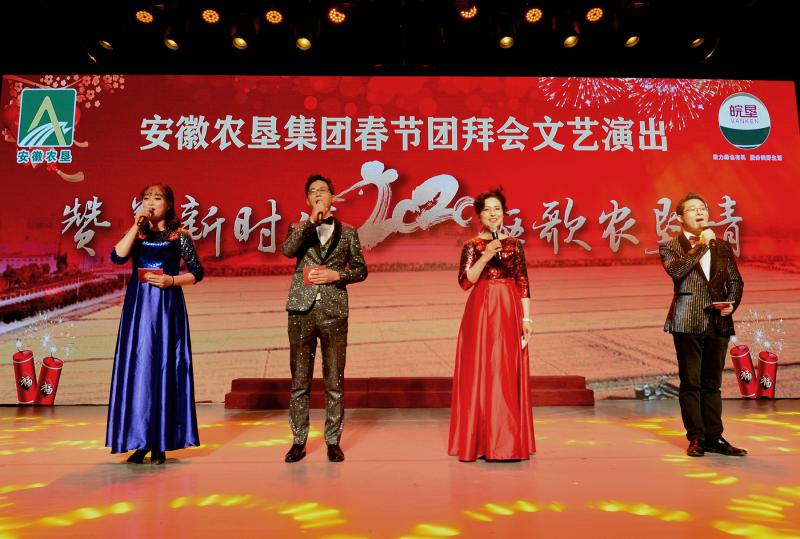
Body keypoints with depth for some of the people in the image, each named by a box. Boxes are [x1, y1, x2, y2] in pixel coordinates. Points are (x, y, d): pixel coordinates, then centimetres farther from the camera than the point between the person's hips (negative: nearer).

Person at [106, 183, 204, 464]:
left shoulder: (179, 235, 4)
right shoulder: (136, 233, 11)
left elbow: (197, 273, 3)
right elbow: (117, 257, -7)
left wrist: (171, 280, -11)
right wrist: (136, 227, -8)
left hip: (167, 307, -2)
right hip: (138, 307, 3)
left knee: (164, 368, -1)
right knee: (137, 368, 0)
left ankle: (161, 444, 6)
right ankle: (139, 442, 8)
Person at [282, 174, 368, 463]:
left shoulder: (348, 232, 12)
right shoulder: (299, 228, 12)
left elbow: (361, 269, 10)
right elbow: (288, 250, -10)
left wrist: (337, 274, -6)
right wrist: (312, 220, -14)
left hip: (334, 312, 0)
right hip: (302, 310, 0)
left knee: (335, 382, 3)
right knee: (299, 381, 5)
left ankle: (333, 442, 15)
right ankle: (299, 442, 16)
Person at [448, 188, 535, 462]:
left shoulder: (514, 244, 8)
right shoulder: (472, 246, 4)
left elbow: (524, 284, 6)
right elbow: (465, 281, -6)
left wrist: (526, 318, 0)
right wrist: (485, 257, -15)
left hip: (509, 312, 2)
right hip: (481, 312, -1)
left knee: (509, 375, 3)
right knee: (480, 373, 0)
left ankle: (509, 441, 14)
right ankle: (480, 441, 11)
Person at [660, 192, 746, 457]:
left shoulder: (722, 246, 15)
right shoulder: (670, 247, 2)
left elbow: (736, 281, 15)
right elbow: (676, 270, -19)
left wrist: (731, 303, -3)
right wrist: (701, 245, -13)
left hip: (719, 322, 4)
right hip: (689, 323, -4)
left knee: (712, 383, 11)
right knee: (690, 383, 1)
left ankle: (714, 437, 19)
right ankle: (696, 438, 10)